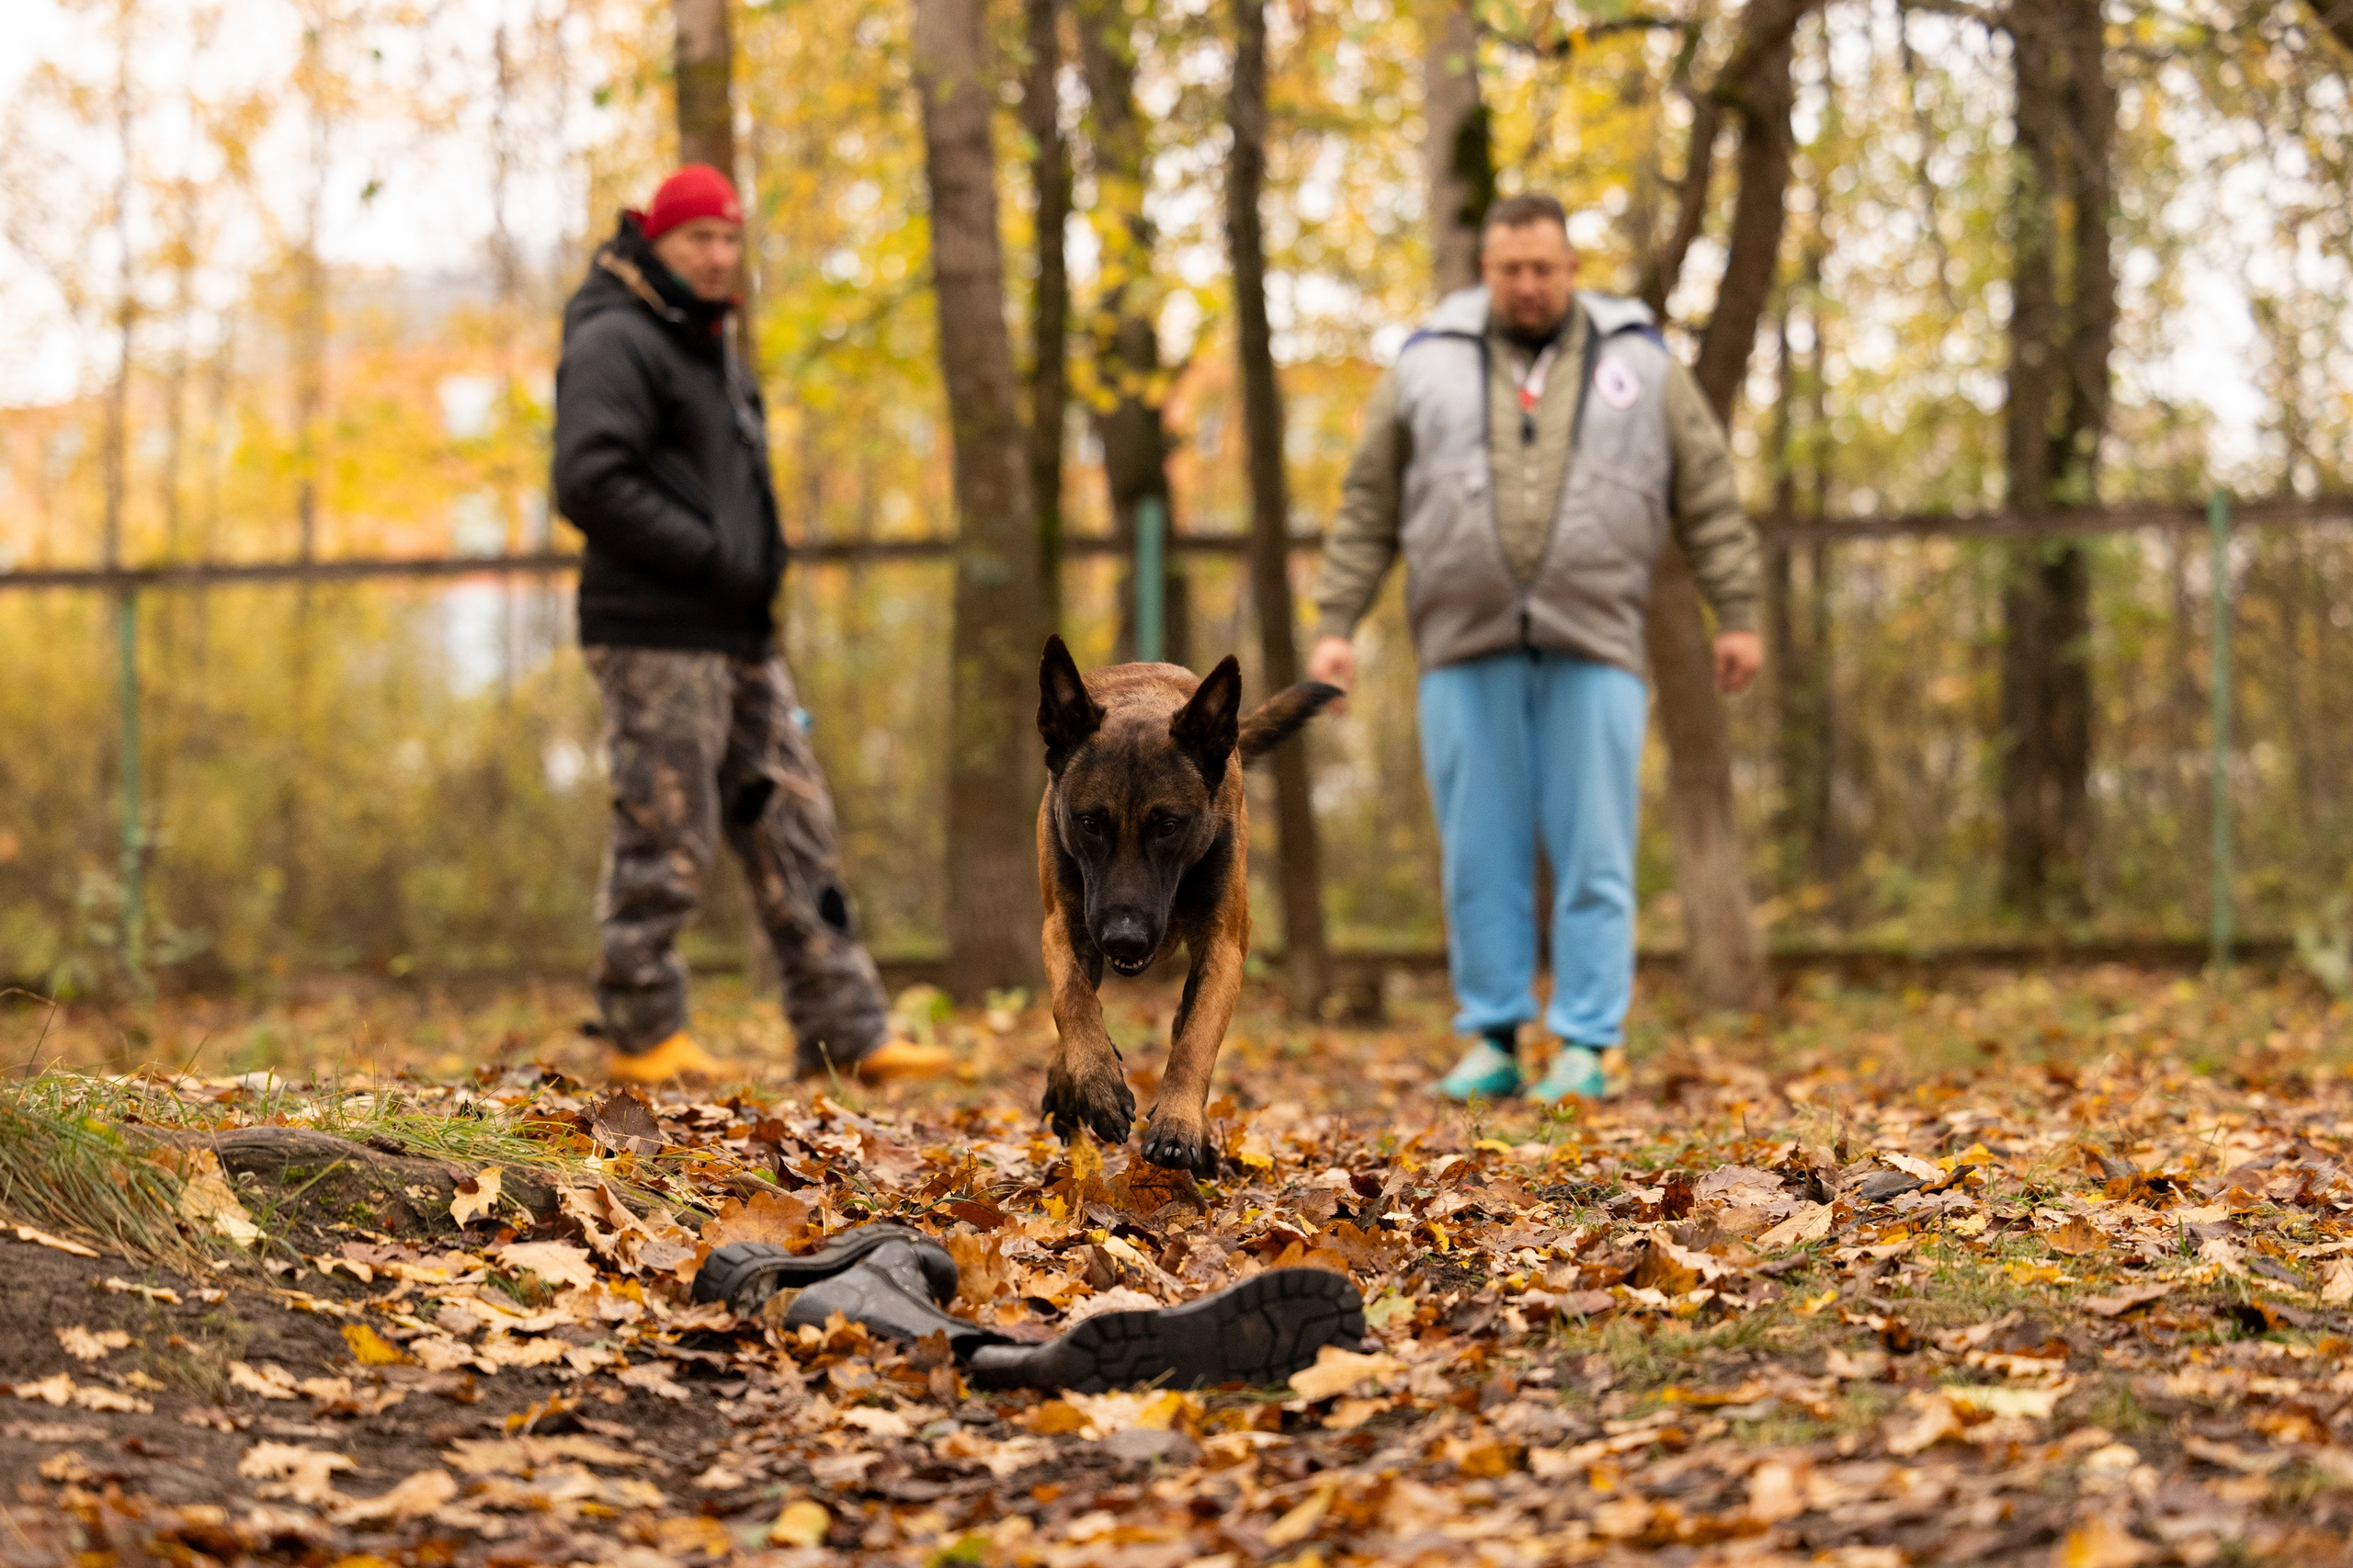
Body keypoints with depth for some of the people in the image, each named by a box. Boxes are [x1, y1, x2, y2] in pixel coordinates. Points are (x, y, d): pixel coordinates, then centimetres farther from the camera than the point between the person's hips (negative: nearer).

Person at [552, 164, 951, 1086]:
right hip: (656, 638, -9)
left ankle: (845, 1032, 8)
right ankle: (642, 1035, 6)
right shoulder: (615, 342, -9)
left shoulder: (711, 348, 22)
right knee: (663, 840, -5)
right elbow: (588, 482, -20)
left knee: (793, 829, 6)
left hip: (738, 638, 9)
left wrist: (761, 562, 15)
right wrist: (712, 556, -19)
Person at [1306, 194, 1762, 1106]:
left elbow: (1708, 498, 10)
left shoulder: (1639, 362, 9)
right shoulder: (1429, 365, 9)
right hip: (1467, 652, 1)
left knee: (1593, 859, -2)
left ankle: (1584, 1048, 3)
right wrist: (1336, 627, 6)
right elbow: (1367, 509, 11)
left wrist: (1737, 616, 6)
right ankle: (1491, 1041, 12)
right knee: (1482, 858, 3)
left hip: (1592, 651, -1)